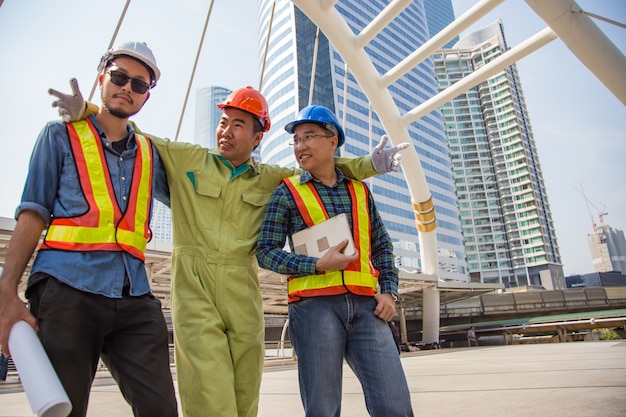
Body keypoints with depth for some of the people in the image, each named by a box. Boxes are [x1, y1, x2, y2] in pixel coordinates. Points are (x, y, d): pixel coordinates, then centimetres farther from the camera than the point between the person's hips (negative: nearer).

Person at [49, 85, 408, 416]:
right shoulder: (186, 158, 10)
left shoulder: (269, 179, 14)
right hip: (195, 286, -2)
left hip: (244, 292, 3)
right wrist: (86, 109, 2)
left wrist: (369, 165, 5)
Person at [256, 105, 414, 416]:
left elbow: (382, 245, 19)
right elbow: (266, 251, -2)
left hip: (365, 305, 3)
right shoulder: (288, 192, 4)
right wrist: (318, 265, -14)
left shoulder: (359, 190, 15)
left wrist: (389, 291, 6)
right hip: (314, 305, -2)